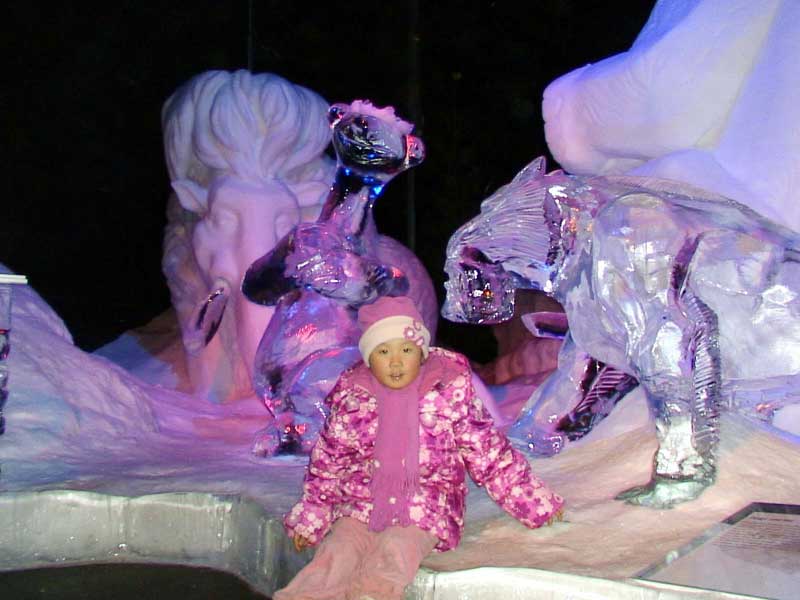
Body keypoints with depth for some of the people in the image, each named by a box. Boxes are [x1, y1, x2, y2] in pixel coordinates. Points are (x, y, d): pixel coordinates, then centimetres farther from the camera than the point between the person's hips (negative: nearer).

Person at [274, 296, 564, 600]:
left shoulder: (450, 393, -2)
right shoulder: (352, 398, 2)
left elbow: (489, 453, 6)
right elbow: (328, 461, 14)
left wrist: (535, 502, 9)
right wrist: (310, 518, 17)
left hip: (424, 510, -2)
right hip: (361, 504, 2)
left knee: (395, 552, -30)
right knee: (336, 555, -23)